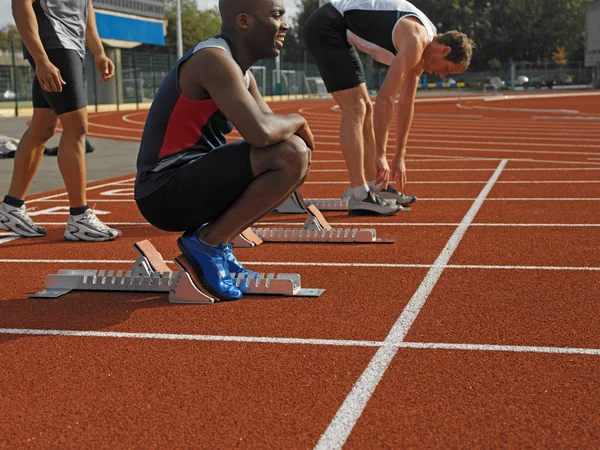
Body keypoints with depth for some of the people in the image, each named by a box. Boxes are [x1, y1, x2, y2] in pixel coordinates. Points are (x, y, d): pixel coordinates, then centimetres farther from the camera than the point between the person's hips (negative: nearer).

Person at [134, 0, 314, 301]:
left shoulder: (240, 71, 13)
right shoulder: (214, 60, -17)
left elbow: (270, 125, 17)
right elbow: (260, 133, -28)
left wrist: (295, 127, -5)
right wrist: (297, 121, -8)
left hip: (193, 182, 10)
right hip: (165, 194, -10)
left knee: (298, 157, 18)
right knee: (292, 155, -22)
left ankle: (217, 242, 10)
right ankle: (206, 244, -11)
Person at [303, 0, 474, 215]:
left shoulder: (422, 45, 10)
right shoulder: (416, 42, -20)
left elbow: (406, 103, 15)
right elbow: (385, 99, -23)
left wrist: (399, 157, 16)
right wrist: (380, 155, -19)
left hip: (339, 32, 10)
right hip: (325, 28, -10)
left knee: (364, 109, 11)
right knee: (355, 109, -15)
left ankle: (374, 186, 19)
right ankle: (359, 196, -15)